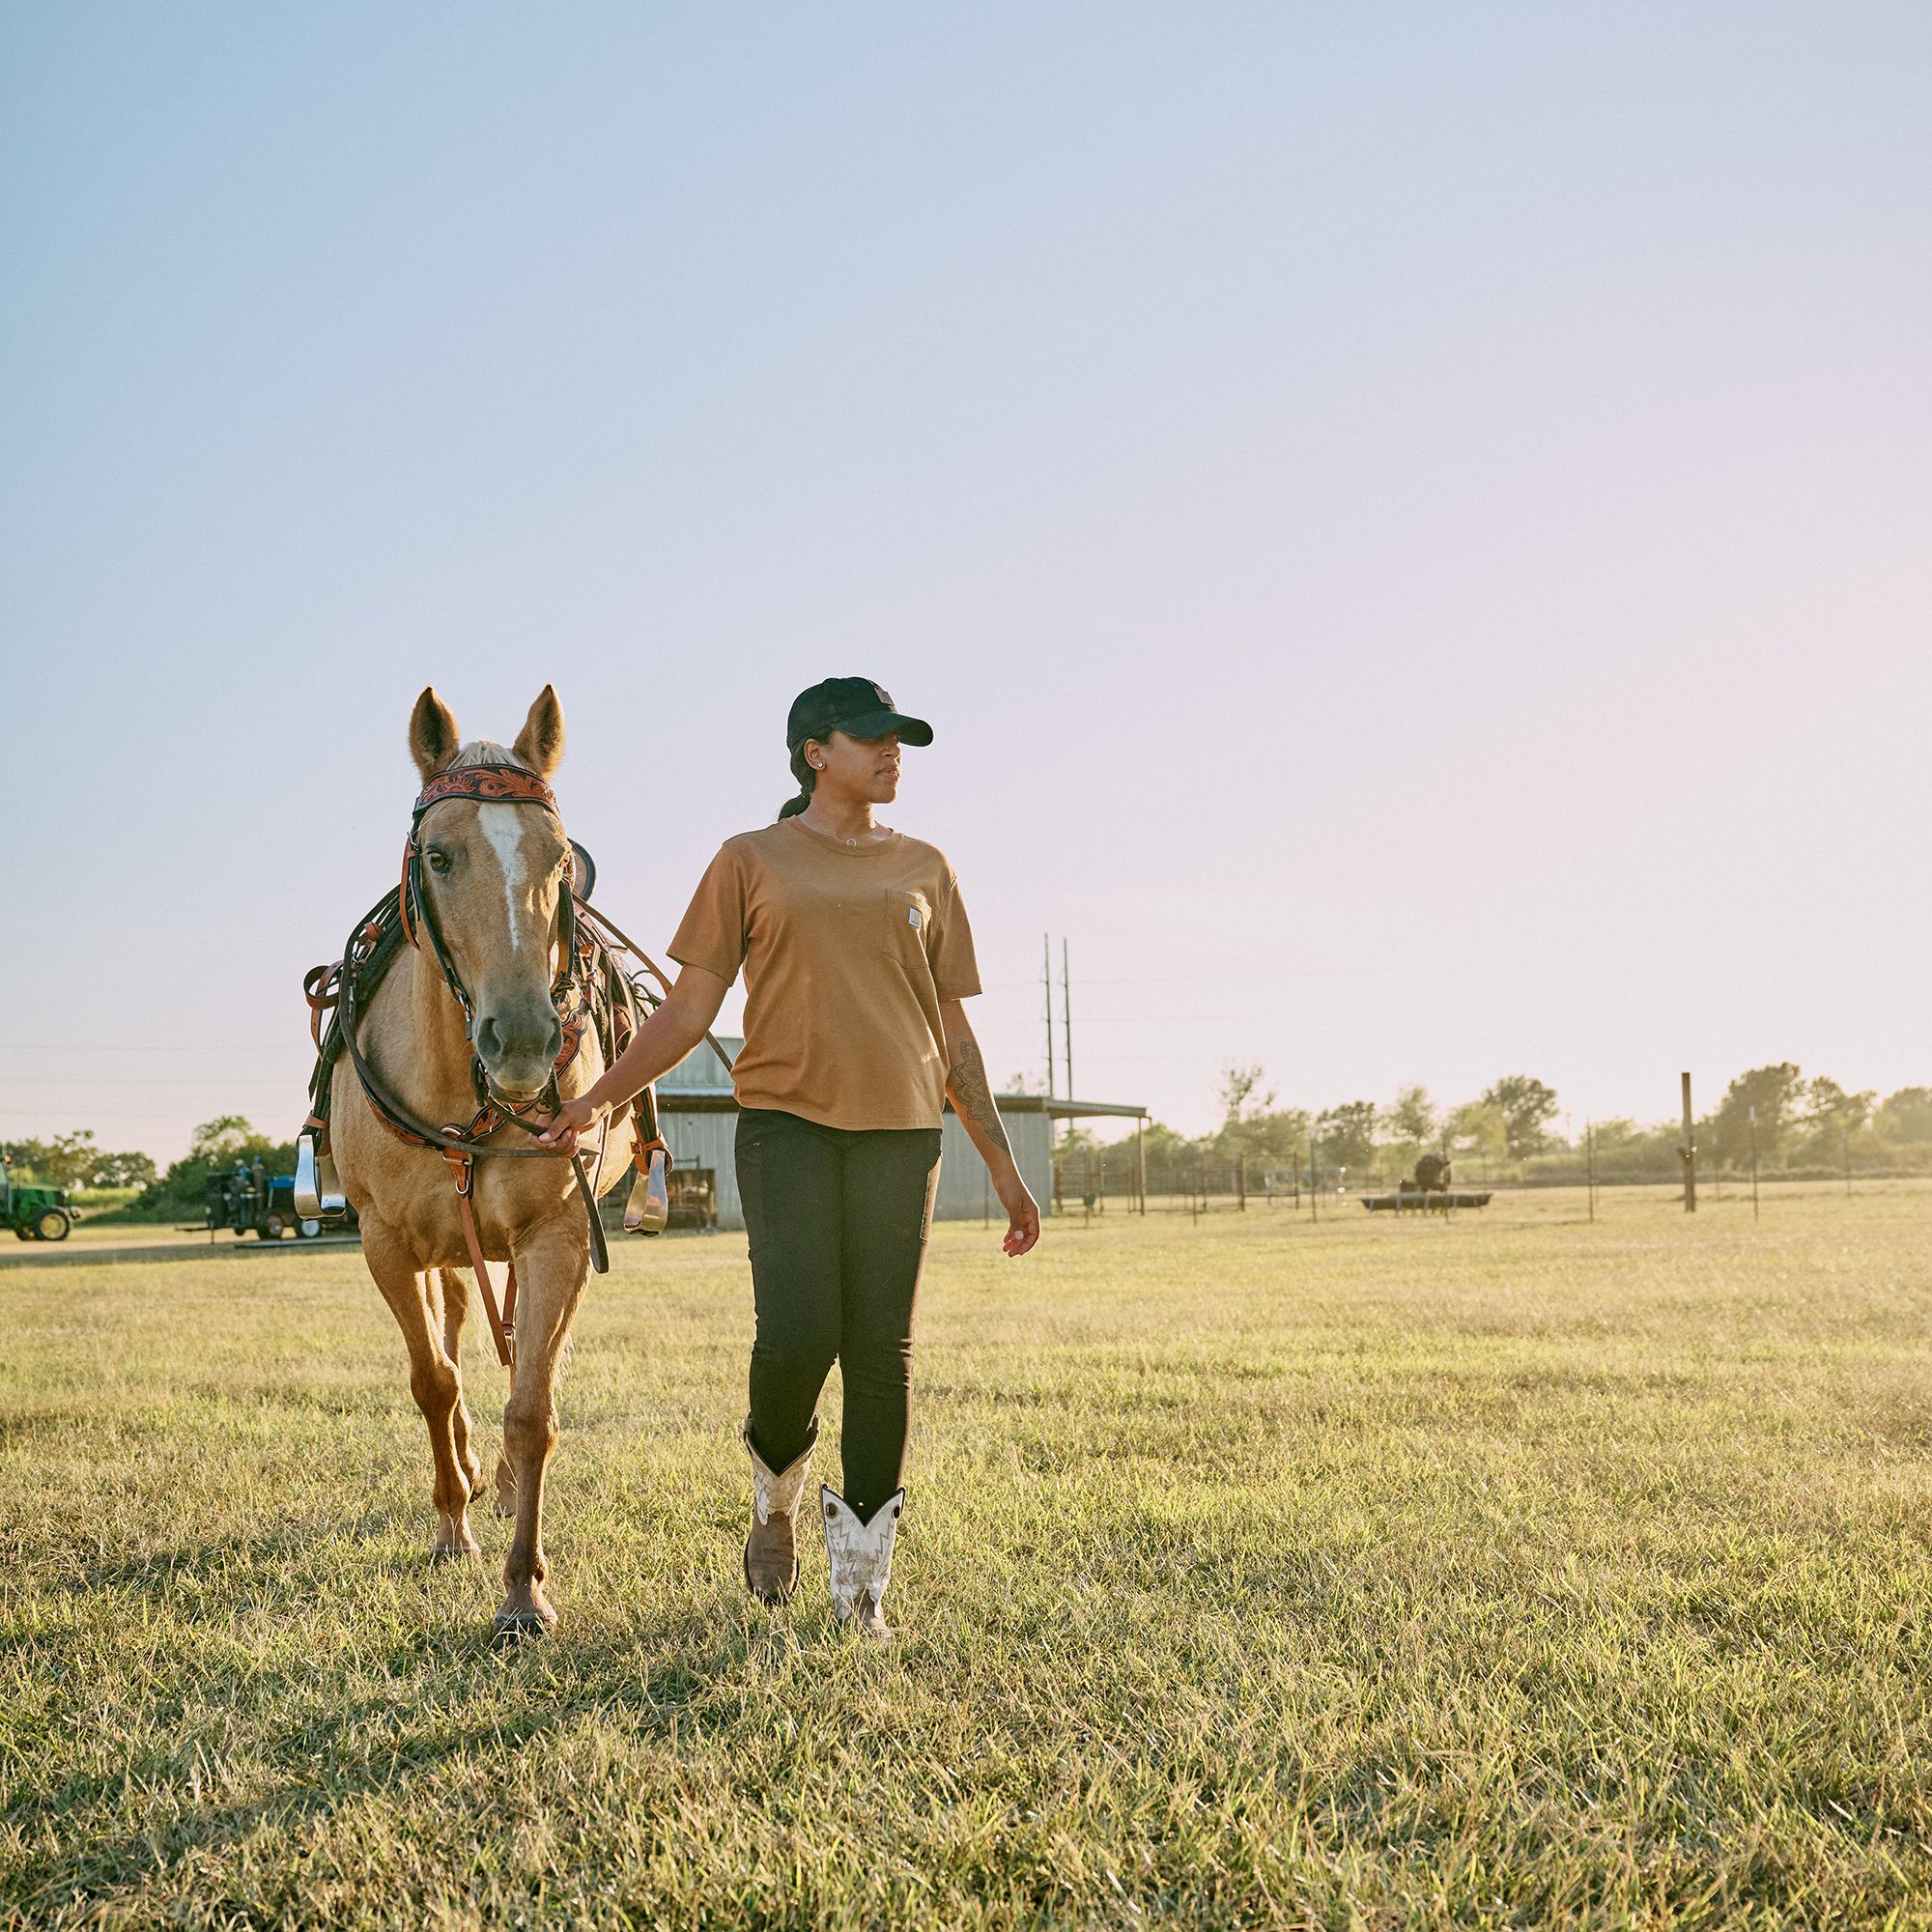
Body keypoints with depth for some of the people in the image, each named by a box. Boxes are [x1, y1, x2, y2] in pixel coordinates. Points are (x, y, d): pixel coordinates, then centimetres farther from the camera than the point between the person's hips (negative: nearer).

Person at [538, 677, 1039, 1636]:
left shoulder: (925, 870, 14)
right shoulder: (749, 861, 7)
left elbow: (952, 1033, 16)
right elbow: (689, 1008, 5)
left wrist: (1001, 1163, 13)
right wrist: (599, 1098, -6)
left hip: (901, 1131, 3)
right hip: (785, 1124, -2)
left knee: (881, 1349, 0)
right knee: (797, 1334, -14)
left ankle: (861, 1574, 10)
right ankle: (777, 1492, 19)